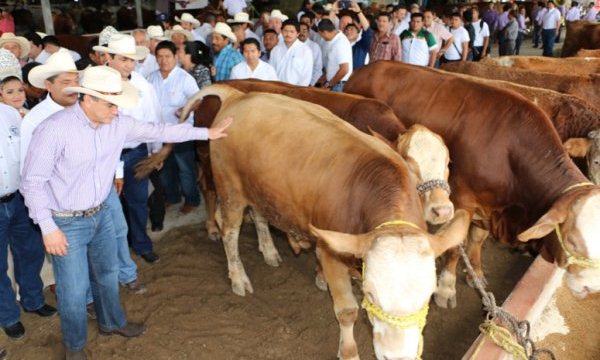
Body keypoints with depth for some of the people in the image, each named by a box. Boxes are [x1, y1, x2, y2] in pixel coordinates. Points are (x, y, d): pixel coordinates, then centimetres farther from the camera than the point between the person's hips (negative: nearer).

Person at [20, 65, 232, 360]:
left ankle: (112, 322, 49)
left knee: (107, 274, 22)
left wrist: (205, 133, 6)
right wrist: (48, 228, -18)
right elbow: (32, 182, -18)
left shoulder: (117, 124, -6)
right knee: (74, 288, 6)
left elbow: (158, 131, 4)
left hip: (100, 215, 6)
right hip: (66, 224, -6)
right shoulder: (55, 129, -24)